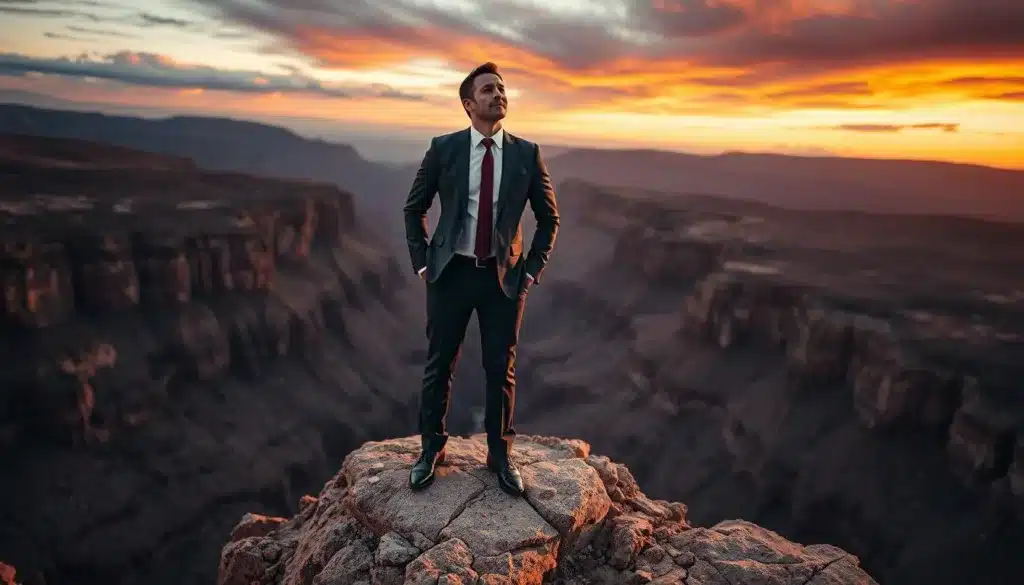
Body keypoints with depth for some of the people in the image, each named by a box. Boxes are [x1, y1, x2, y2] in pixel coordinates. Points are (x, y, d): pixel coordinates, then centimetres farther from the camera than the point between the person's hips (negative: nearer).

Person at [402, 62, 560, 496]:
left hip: (504, 277, 1)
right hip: (451, 273, 0)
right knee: (438, 366, 9)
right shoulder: (443, 148, -2)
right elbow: (414, 209, 7)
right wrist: (422, 263, 0)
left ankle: (500, 455, 26)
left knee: (501, 370, 9)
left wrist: (532, 270, 1)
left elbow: (549, 217, 8)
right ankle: (431, 448, 28)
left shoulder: (526, 153, 0)